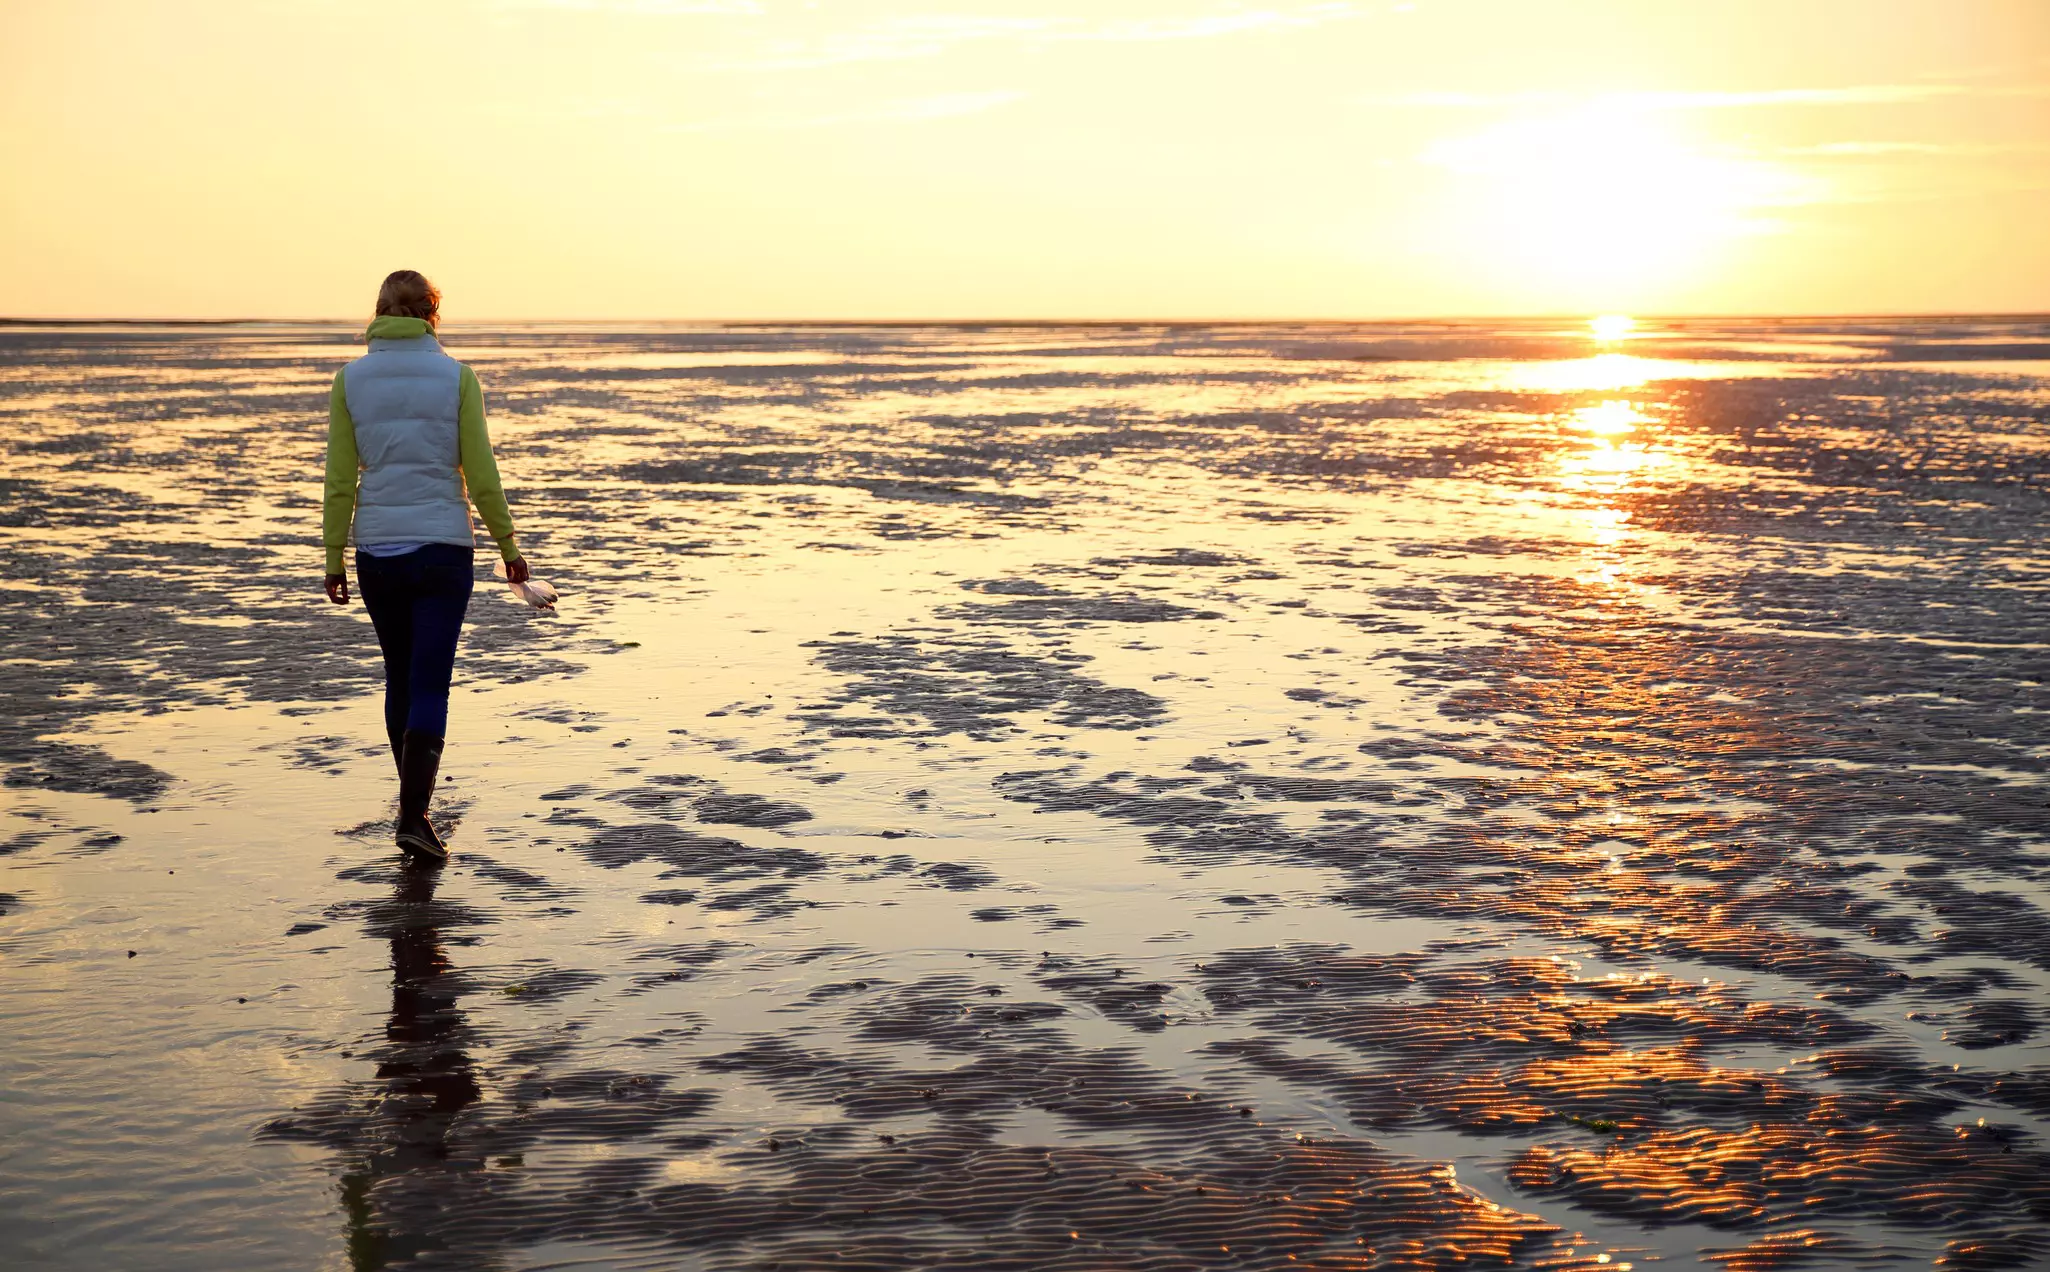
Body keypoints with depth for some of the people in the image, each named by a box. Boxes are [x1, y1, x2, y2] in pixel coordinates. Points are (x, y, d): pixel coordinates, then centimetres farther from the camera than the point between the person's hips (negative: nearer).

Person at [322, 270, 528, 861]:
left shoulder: (351, 379, 1)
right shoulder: (455, 376, -4)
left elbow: (339, 480, 1)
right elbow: (481, 474, -4)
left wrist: (333, 561, 8)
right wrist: (509, 548, 6)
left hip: (376, 551, 2)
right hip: (443, 548, -2)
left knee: (400, 679, 18)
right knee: (429, 686, -1)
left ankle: (415, 803, 28)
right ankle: (413, 816, -12)